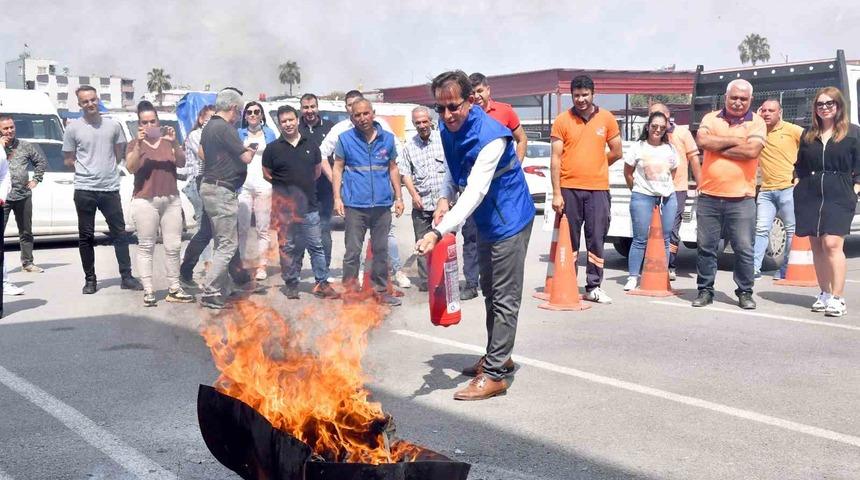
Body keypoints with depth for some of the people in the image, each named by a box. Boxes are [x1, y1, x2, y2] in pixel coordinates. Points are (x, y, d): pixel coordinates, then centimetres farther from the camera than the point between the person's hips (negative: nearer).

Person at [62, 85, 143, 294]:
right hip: (84, 190, -1)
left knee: (120, 234, 5)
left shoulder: (113, 125, 4)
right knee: (86, 237, 6)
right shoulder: (73, 128, -1)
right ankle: (90, 279, 15)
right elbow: (68, 160, 5)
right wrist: (86, 170, -1)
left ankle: (126, 277, 12)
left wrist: (107, 167, 5)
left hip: (110, 188, 2)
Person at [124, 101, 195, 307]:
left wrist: (174, 142, -19)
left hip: (171, 200, 3)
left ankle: (174, 289, 11)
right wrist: (139, 144, -22)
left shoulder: (168, 142, 12)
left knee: (173, 246, 4)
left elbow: (182, 163, -3)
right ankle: (148, 291, 1)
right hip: (145, 201, -3)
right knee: (146, 247, -2)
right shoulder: (134, 144, 6)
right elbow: (131, 168, -11)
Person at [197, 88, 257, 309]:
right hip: (222, 191, -10)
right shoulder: (225, 128, -15)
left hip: (210, 187, 10)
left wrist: (242, 150, 14)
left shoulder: (208, 127, 15)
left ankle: (219, 289, 18)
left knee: (222, 243, 15)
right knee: (227, 245, -7)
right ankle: (210, 293, -7)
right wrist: (250, 151, 8)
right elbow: (246, 158, -15)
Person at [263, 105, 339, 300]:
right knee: (288, 247, 5)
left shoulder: (311, 145, 7)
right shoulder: (273, 148, 0)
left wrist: (304, 185, 10)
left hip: (309, 205, 2)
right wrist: (285, 185, 5)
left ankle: (322, 283, 9)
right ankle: (291, 284, 16)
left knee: (316, 246, 3)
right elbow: (266, 174, 7)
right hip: (284, 207, -1)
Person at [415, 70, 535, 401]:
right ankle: (498, 357, 34)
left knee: (505, 299, -4)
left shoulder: (491, 135, -29)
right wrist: (445, 197, -6)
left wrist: (439, 232, -47)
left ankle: (494, 374, 0)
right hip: (486, 222, 9)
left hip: (509, 221, -9)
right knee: (490, 293, 19)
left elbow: (475, 191, -38)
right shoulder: (447, 128, -3)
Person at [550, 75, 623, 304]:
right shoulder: (562, 121, 0)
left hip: (598, 188, 1)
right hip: (569, 189, -1)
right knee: (569, 239, 5)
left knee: (596, 239, 4)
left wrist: (594, 166, 12)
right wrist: (556, 193, -8)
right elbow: (555, 158, -3)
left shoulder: (606, 118, 5)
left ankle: (594, 287, 11)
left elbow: (616, 152, 13)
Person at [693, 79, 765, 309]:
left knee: (744, 249, 2)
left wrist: (717, 147, -8)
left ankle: (745, 293, 15)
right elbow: (702, 140, -10)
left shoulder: (757, 123, 3)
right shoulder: (711, 118, 10)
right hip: (709, 197, 2)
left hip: (741, 198, -2)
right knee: (706, 247, 7)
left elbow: (752, 150, -14)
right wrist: (735, 140, -8)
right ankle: (705, 290, 19)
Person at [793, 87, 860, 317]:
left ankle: (837, 298, -13)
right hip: (809, 195, 4)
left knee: (832, 244, -16)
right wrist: (799, 186, 5)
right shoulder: (808, 134, 15)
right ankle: (824, 294, 15)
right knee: (817, 246, 6)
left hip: (839, 196, -4)